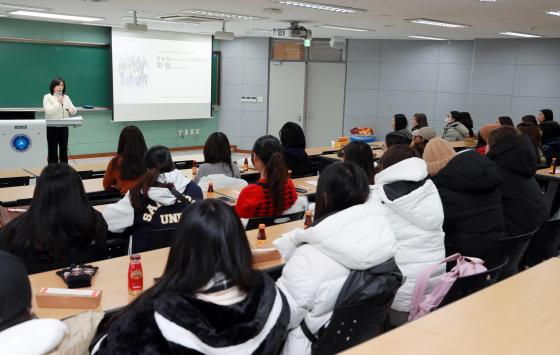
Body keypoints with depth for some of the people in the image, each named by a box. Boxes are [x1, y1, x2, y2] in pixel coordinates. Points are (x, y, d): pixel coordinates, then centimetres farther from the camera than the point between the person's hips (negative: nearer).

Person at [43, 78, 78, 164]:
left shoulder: (66, 97, 12)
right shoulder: (47, 97, -3)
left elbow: (74, 110, 8)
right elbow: (48, 111, -16)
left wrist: (72, 110, -14)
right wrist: (58, 103, -21)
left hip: (64, 127, 5)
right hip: (52, 127, -4)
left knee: (64, 149, 9)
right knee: (53, 150, -1)